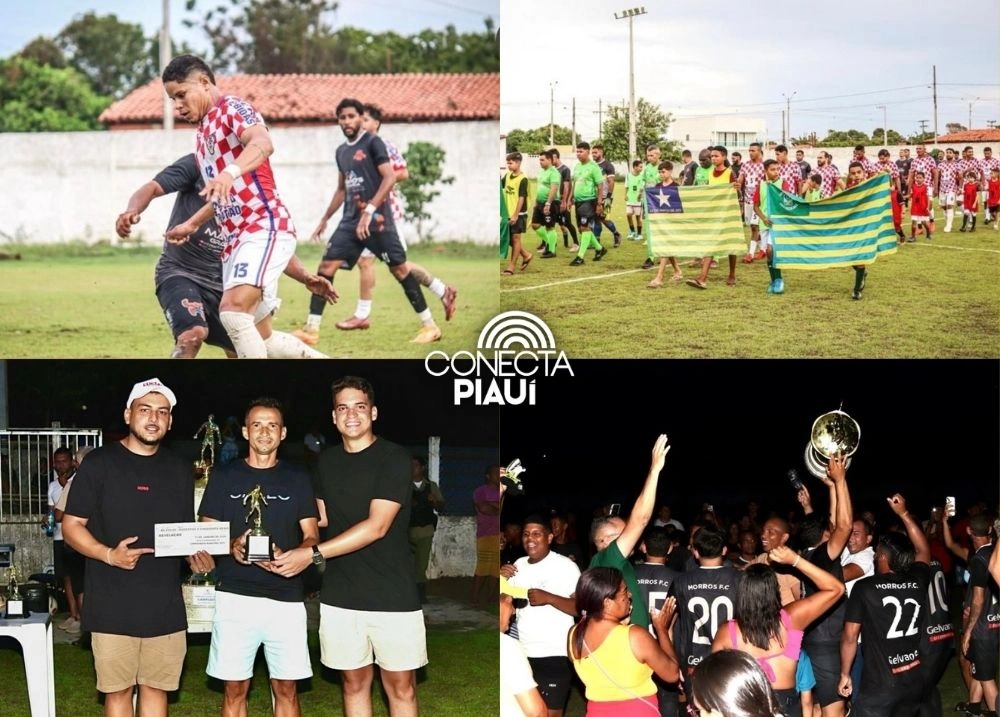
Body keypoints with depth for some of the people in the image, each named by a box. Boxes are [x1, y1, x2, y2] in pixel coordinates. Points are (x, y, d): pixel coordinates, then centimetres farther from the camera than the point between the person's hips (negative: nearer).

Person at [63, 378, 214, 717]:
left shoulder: (179, 469, 11)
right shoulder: (100, 463, -2)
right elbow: (71, 526, -3)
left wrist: (196, 554, -5)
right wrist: (109, 554, -20)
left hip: (165, 605, 4)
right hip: (114, 606, -4)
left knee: (156, 687, 8)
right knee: (117, 690, 2)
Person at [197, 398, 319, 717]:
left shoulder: (297, 479, 8)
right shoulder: (225, 476, 6)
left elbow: (312, 537, 6)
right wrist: (232, 546, -15)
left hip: (286, 597, 1)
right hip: (235, 597, -1)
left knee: (286, 688, 4)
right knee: (234, 689, 2)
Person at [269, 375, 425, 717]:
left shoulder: (394, 458, -9)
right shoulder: (327, 461, 10)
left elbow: (377, 526, -17)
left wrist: (313, 555, -19)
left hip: (392, 595, -5)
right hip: (340, 595, 5)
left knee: (400, 686, 1)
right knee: (354, 682, 9)